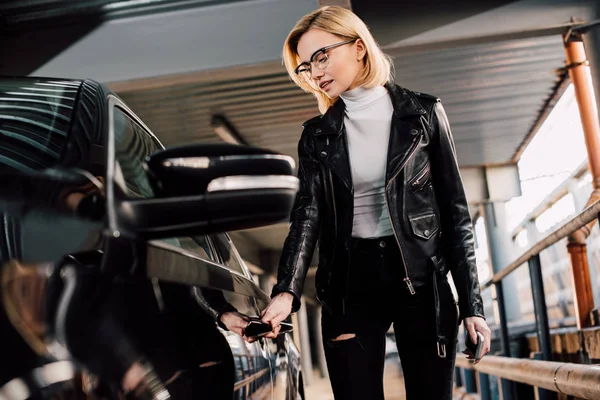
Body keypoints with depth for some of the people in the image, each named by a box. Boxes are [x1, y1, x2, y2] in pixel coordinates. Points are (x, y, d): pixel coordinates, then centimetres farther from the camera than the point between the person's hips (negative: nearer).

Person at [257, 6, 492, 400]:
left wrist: (472, 301, -4)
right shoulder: (317, 135, 6)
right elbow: (307, 214, -5)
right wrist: (287, 290, -22)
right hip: (350, 285, 2)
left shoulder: (423, 114, 1)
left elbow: (454, 210, 0)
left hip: (421, 279, -1)